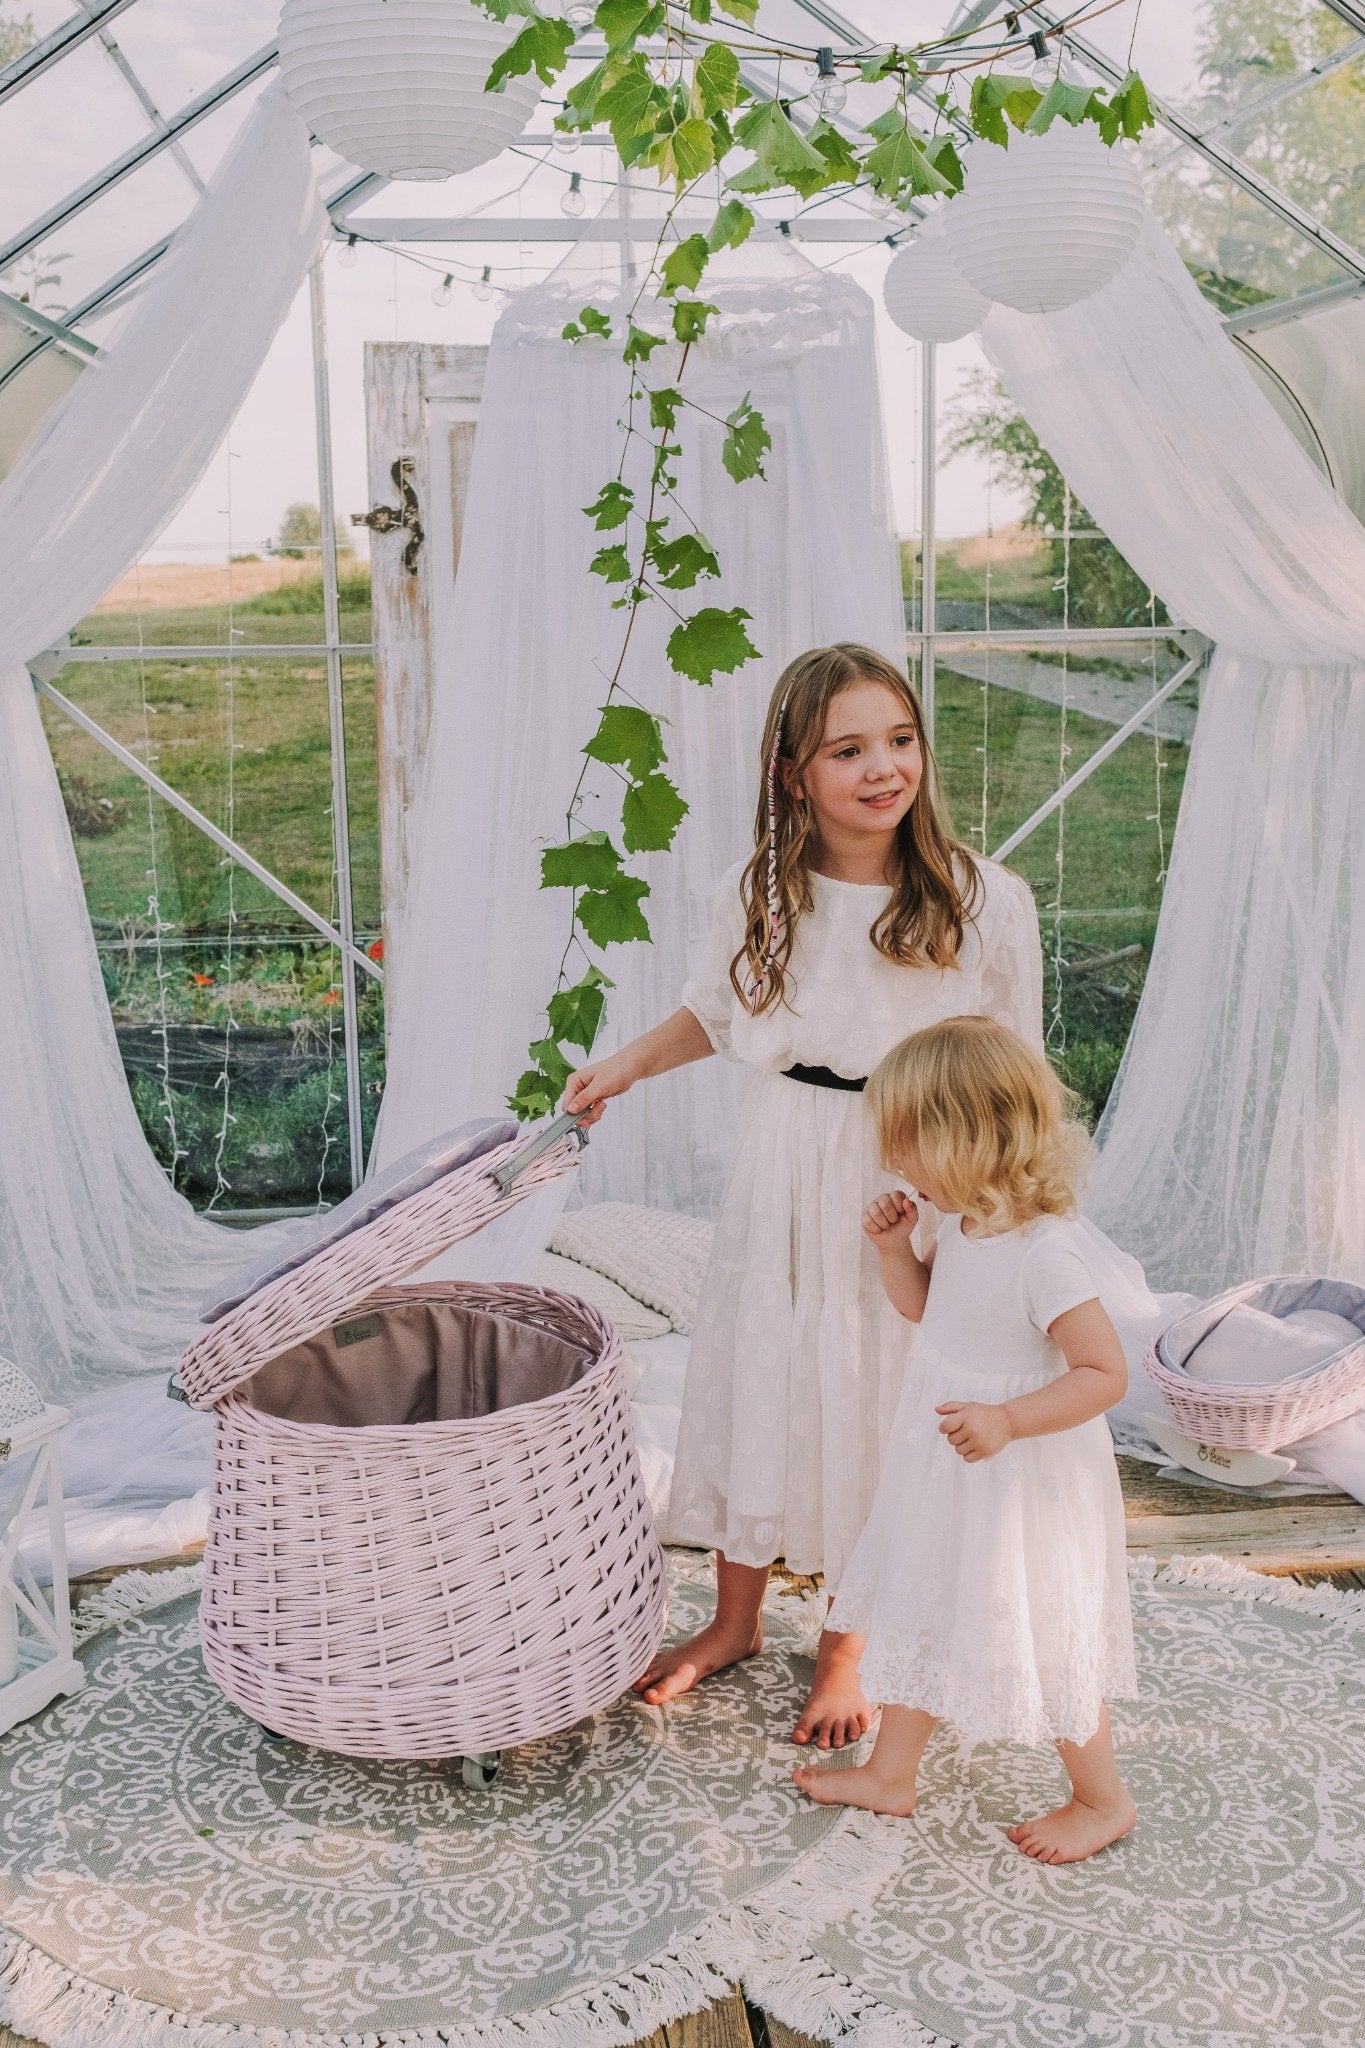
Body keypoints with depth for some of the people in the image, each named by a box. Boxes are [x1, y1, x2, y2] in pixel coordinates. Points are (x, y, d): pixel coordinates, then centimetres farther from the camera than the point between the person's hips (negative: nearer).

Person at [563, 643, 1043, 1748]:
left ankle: (847, 1646, 35)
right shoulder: (758, 895, -6)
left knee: (873, 1407, 10)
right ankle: (736, 1619, 39)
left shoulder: (985, 900, -14)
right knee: (753, 1381, 15)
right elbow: (713, 1012, 15)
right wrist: (625, 1065, 3)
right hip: (781, 1178, 3)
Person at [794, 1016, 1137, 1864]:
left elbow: (1105, 1373, -26)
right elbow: (925, 1306, 14)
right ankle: (891, 1772, 39)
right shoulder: (965, 1223, -3)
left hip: (1021, 1482, -8)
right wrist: (895, 1249, -4)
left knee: (1043, 1642, 9)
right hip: (942, 1472, 8)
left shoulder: (1045, 1253, -30)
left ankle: (1103, 1799, 33)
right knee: (916, 1613, 20)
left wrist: (1008, 1422, -34)